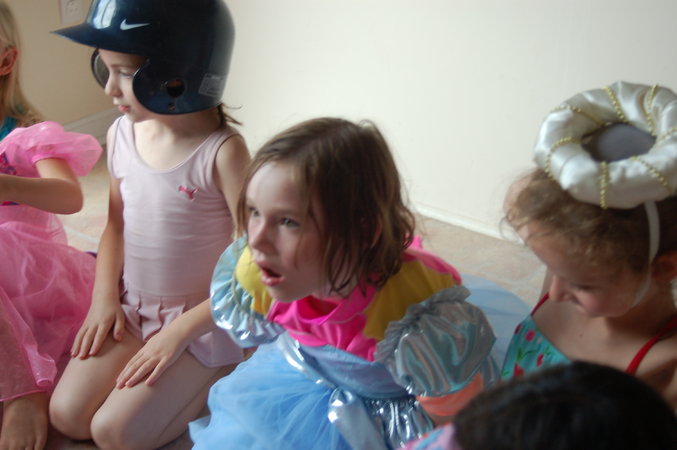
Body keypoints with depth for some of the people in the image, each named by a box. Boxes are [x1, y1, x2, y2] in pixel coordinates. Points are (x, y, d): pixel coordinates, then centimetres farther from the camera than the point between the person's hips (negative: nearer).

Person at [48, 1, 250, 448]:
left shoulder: (223, 151, -23)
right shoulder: (122, 134, -3)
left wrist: (179, 332, -19)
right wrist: (105, 300, -1)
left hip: (202, 320, -6)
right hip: (132, 310, 6)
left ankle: (214, 378, 9)